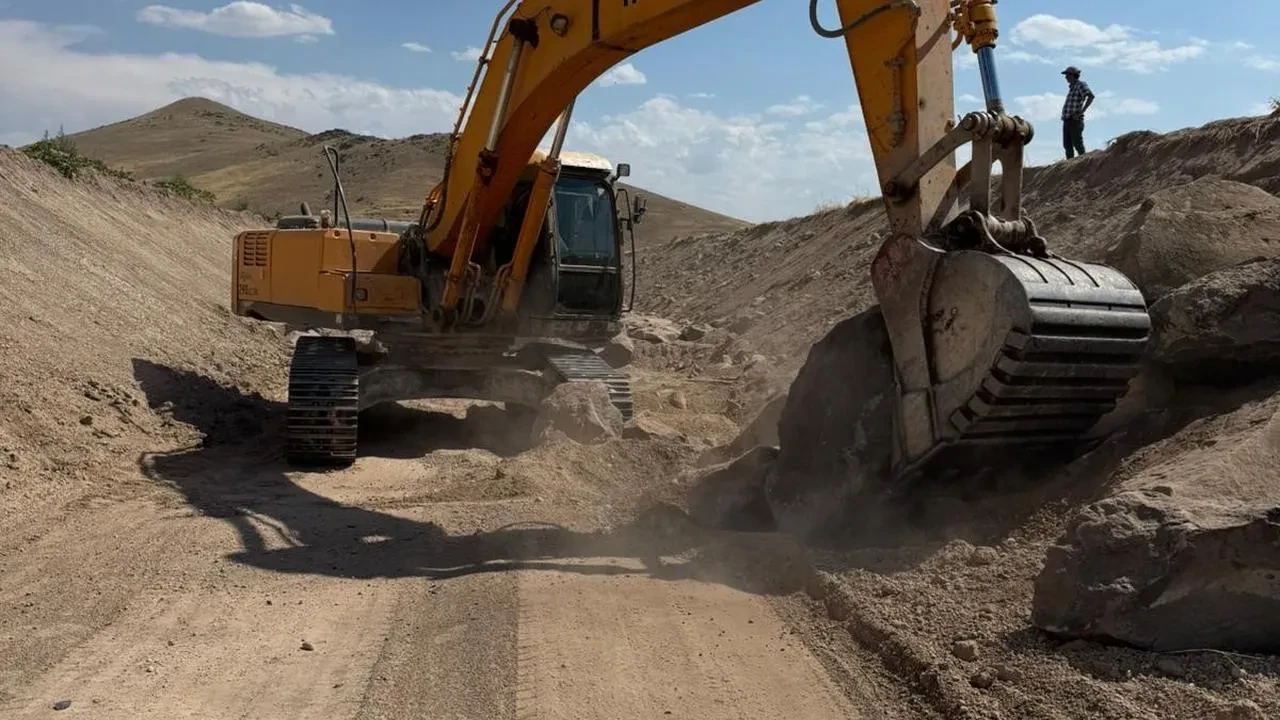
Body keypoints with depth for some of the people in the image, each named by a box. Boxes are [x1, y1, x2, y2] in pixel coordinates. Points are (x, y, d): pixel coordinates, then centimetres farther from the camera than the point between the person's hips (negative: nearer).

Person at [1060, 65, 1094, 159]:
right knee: (1067, 145, 6)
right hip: (1067, 121, 9)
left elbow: (1091, 97, -22)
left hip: (1075, 121, -9)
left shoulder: (1081, 84, -6)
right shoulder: (1072, 87, 20)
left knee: (1077, 144, -9)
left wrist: (1081, 112, -23)